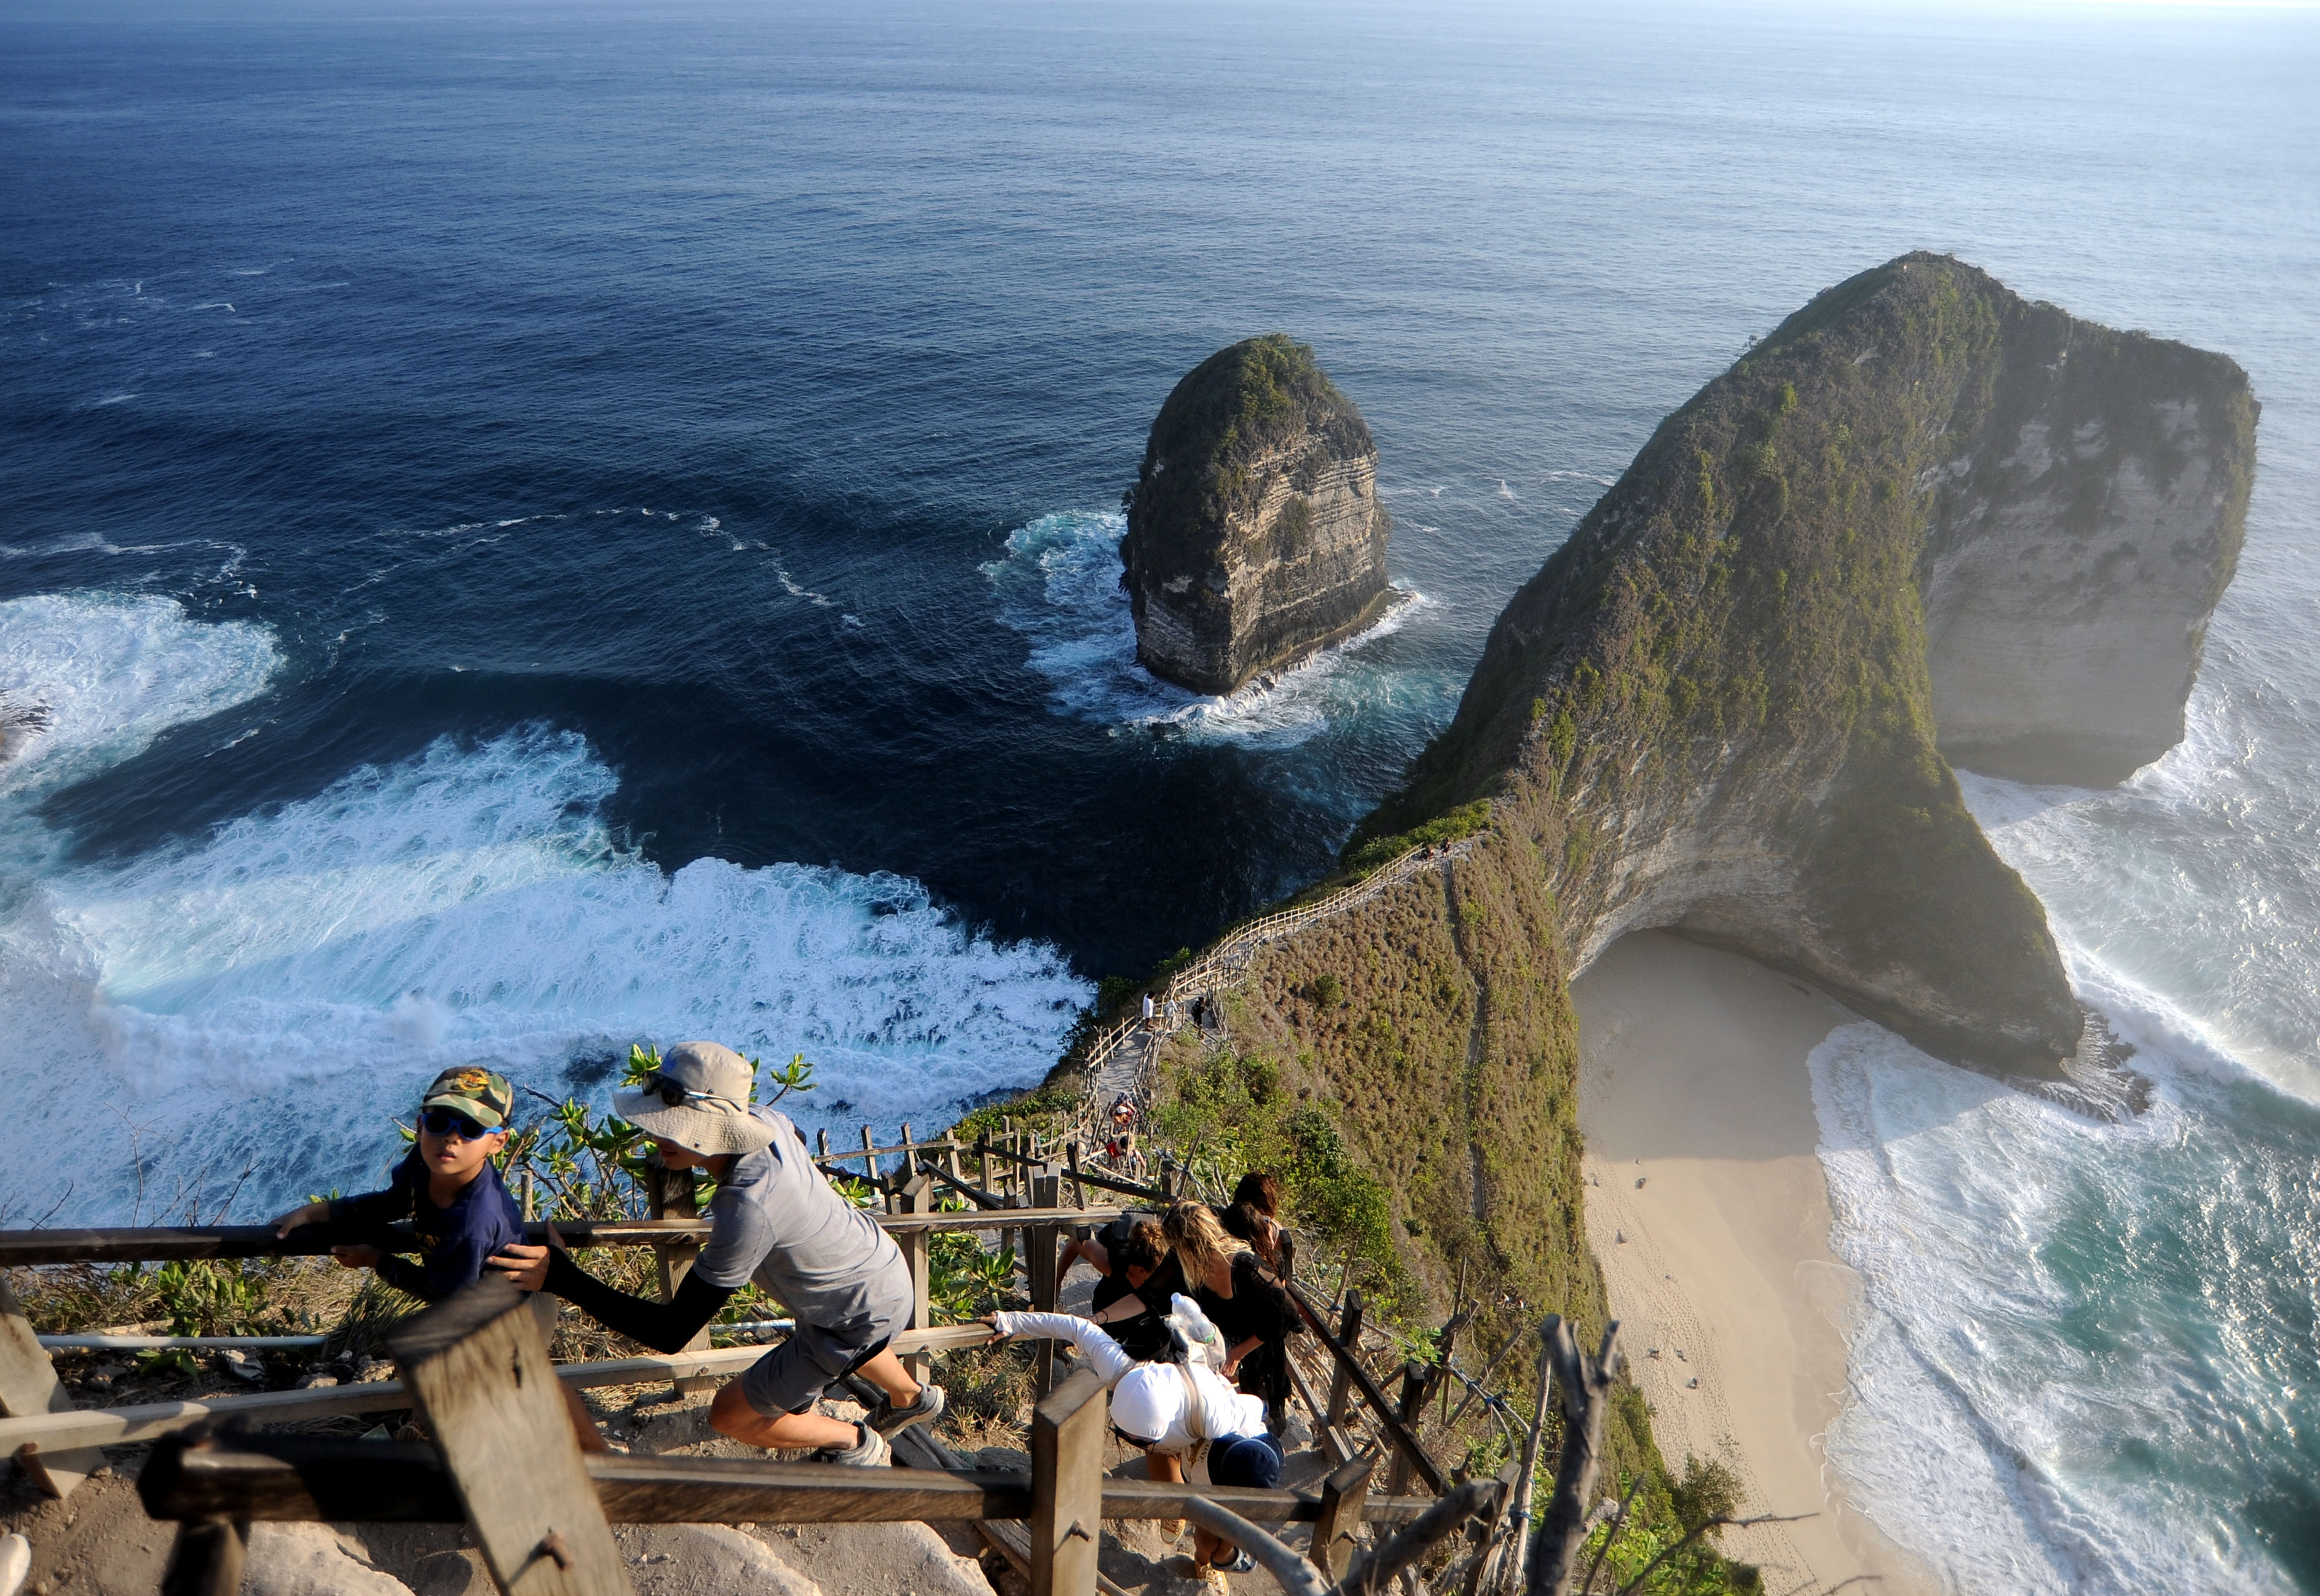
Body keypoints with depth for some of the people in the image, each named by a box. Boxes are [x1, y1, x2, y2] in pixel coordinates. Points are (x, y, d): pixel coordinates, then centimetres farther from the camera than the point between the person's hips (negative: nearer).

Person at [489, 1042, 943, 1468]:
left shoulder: (747, 1212, -40)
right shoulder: (767, 1120, -17)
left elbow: (672, 1332, -33)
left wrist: (562, 1279, -37)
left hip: (863, 1314, -8)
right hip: (879, 1260, 8)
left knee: (730, 1416, 7)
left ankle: (859, 1445, 28)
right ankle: (912, 1399, 66)